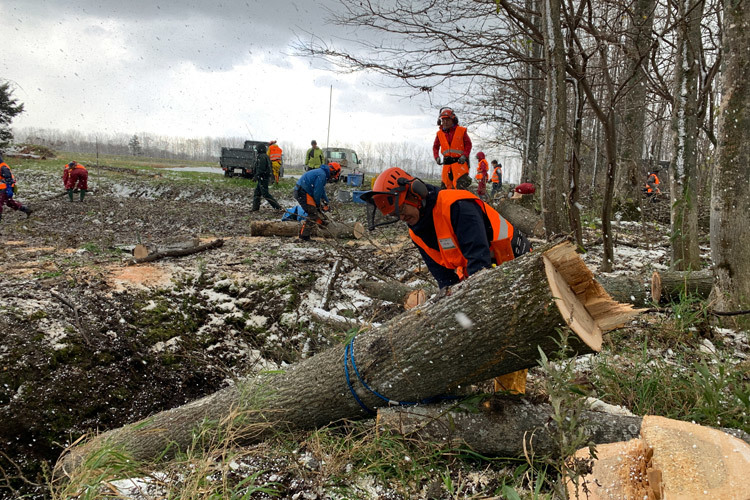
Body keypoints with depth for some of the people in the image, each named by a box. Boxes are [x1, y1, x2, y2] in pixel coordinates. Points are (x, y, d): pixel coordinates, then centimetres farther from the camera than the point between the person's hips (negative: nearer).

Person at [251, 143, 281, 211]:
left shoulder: (262, 157, -16)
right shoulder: (266, 156, 17)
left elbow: (261, 168, -22)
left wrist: (256, 176, -16)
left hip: (262, 178, -11)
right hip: (265, 177, 11)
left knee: (265, 194, -9)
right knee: (257, 192, 14)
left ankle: (277, 206, -10)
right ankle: (255, 208, 17)